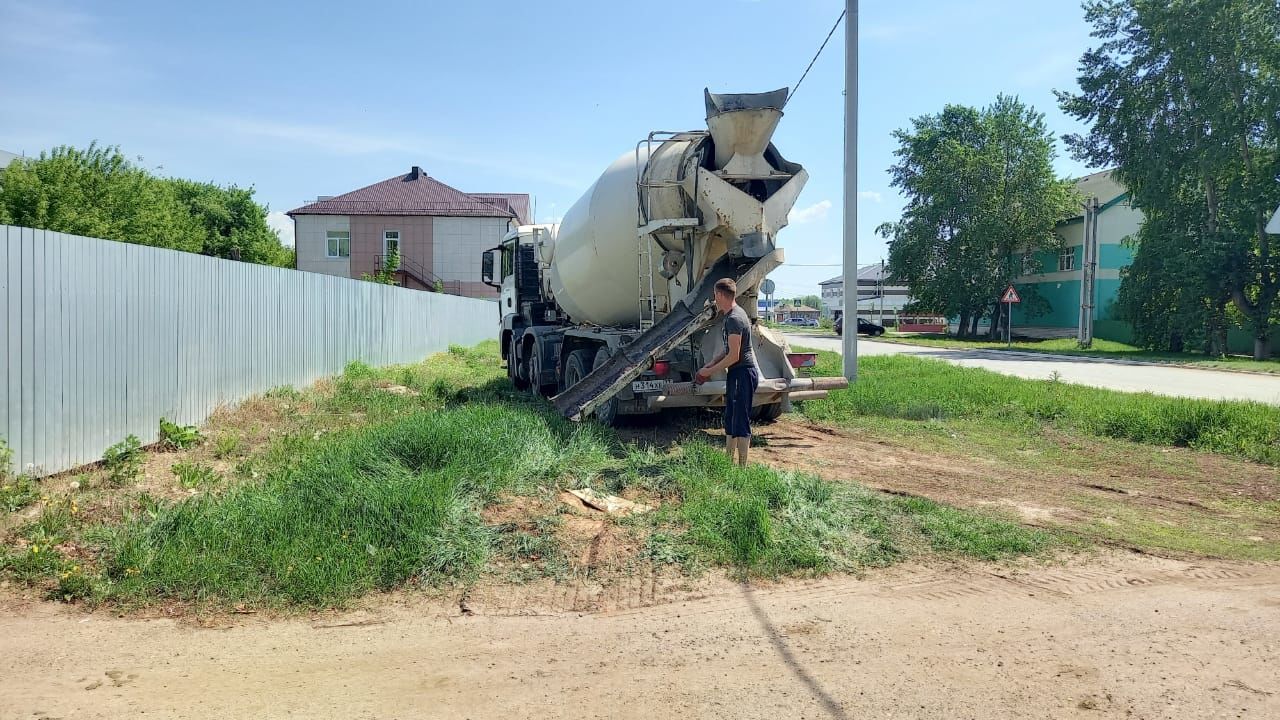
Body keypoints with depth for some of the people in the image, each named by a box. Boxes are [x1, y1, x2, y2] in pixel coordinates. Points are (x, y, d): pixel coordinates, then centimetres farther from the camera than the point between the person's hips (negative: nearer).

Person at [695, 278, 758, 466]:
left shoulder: (734, 319, -19)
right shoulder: (734, 314, 13)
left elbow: (734, 356, -21)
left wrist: (709, 371, -12)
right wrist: (711, 364, 13)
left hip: (743, 374, -11)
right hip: (737, 374, 11)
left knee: (741, 422, -5)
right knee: (730, 420, 17)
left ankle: (742, 466, 1)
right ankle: (729, 459, 26)